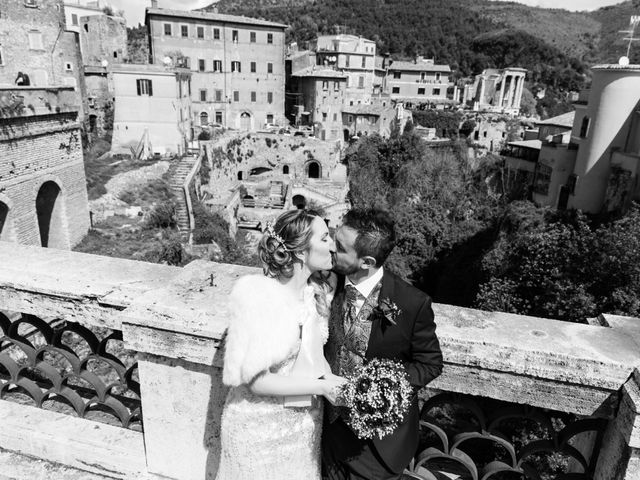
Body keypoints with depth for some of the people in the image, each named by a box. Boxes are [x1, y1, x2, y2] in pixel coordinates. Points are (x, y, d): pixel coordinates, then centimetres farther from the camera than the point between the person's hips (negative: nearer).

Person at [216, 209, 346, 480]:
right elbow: (256, 380, -22)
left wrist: (330, 378, -18)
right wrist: (321, 386, -21)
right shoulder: (255, 294, -24)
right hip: (260, 425, -5)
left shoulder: (320, 292, -6)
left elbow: (315, 354, 1)